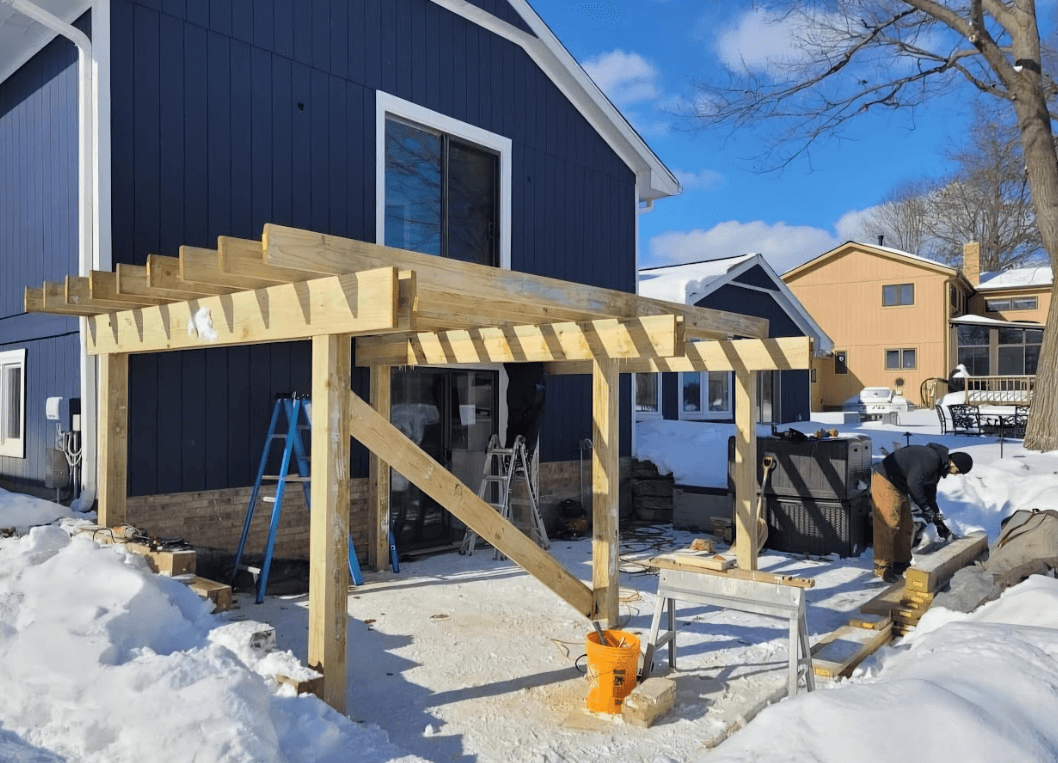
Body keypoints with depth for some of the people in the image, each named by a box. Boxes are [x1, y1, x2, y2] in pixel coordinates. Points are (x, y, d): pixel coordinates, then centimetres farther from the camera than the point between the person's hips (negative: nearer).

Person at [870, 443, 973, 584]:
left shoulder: (938, 466, 13)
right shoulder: (931, 459, -21)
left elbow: (930, 492, 22)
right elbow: (914, 483, -26)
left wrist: (938, 520, 21)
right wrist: (925, 508, -17)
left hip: (899, 486, 12)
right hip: (885, 482, -12)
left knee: (906, 526, 15)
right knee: (889, 525, -13)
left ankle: (901, 564, 24)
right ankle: (882, 568, -8)